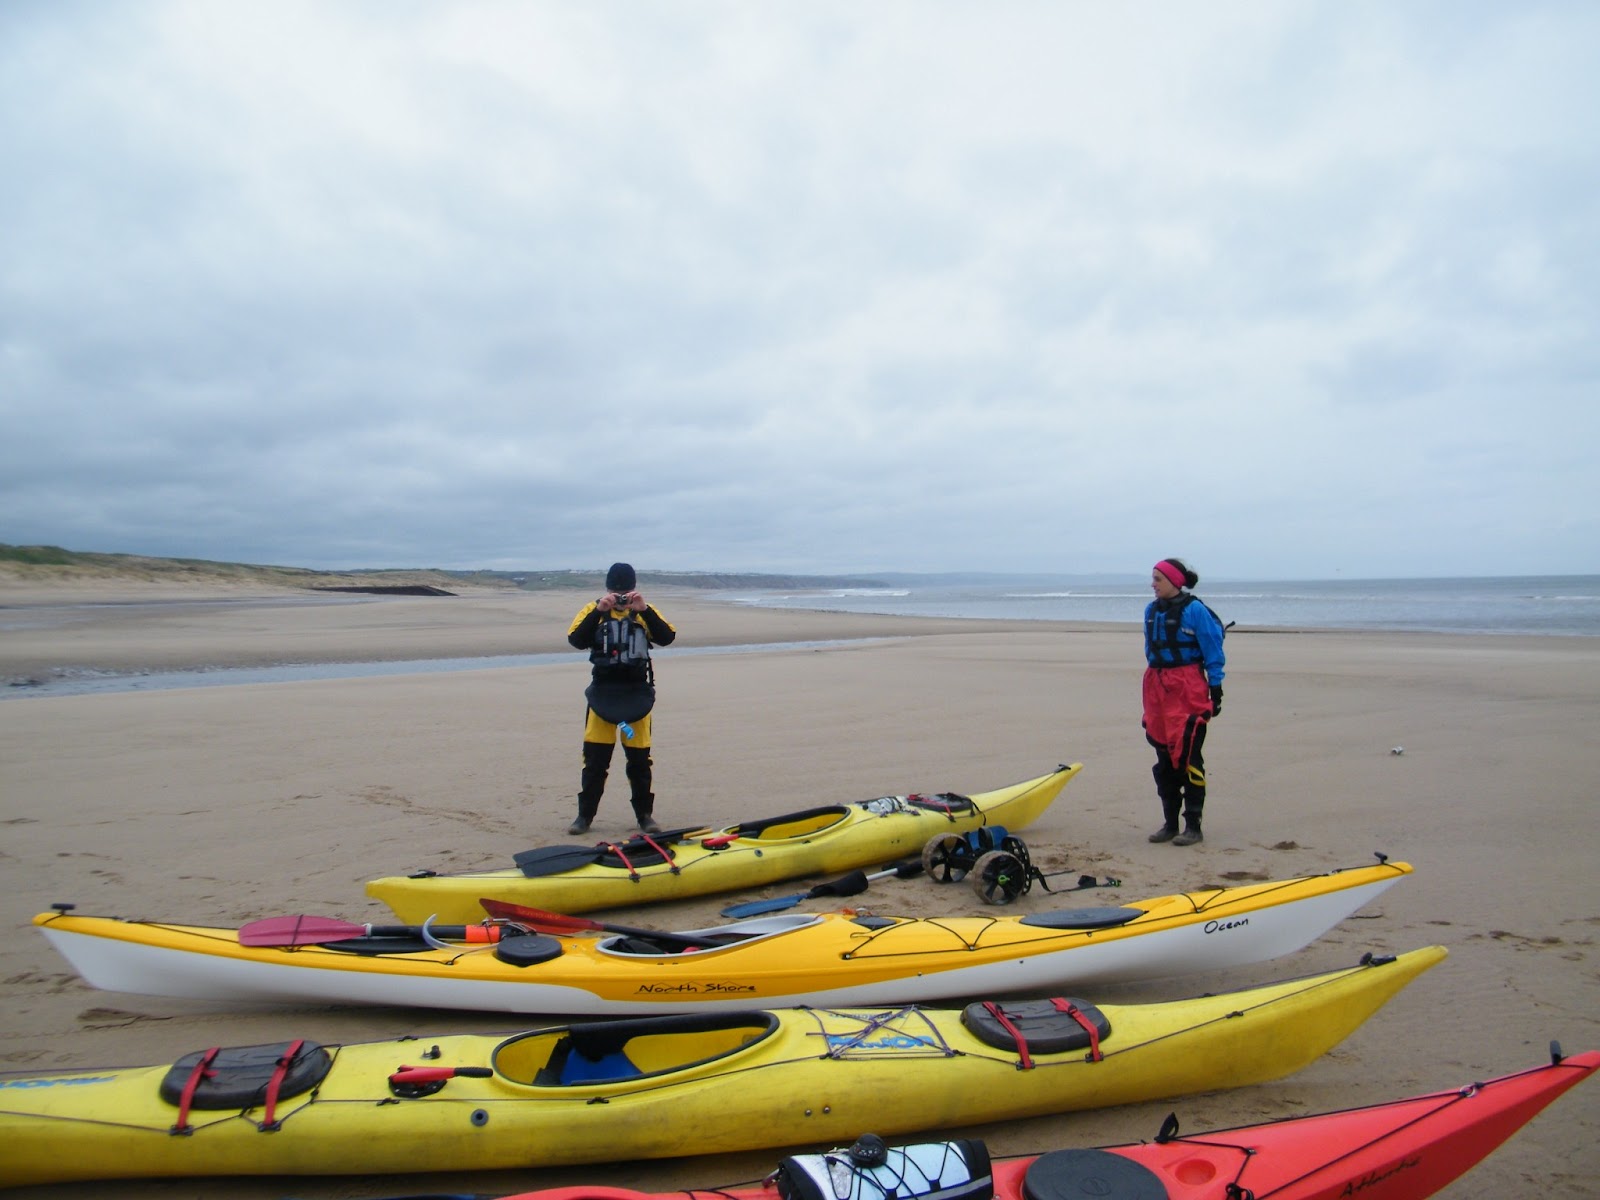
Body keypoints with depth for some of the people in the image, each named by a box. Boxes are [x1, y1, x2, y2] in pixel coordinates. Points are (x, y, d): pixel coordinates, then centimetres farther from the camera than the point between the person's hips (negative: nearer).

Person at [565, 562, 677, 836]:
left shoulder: (645, 611, 5)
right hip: (602, 692, 0)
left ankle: (645, 815, 16)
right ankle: (585, 815, 13)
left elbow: (667, 638, -11)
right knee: (595, 758, 2)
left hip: (638, 693, 0)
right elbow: (576, 640, -13)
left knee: (640, 758, 6)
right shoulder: (594, 609, 3)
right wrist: (599, 611, -21)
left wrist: (644, 610, -20)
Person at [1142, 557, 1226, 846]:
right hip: (1158, 688, 7)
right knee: (1164, 757, 10)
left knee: (1188, 757, -5)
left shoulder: (1194, 610, -9)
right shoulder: (1152, 610, 12)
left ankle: (1193, 826, 2)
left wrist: (1216, 690, -9)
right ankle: (1170, 823, 20)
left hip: (1188, 688, -7)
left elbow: (1213, 652, -7)